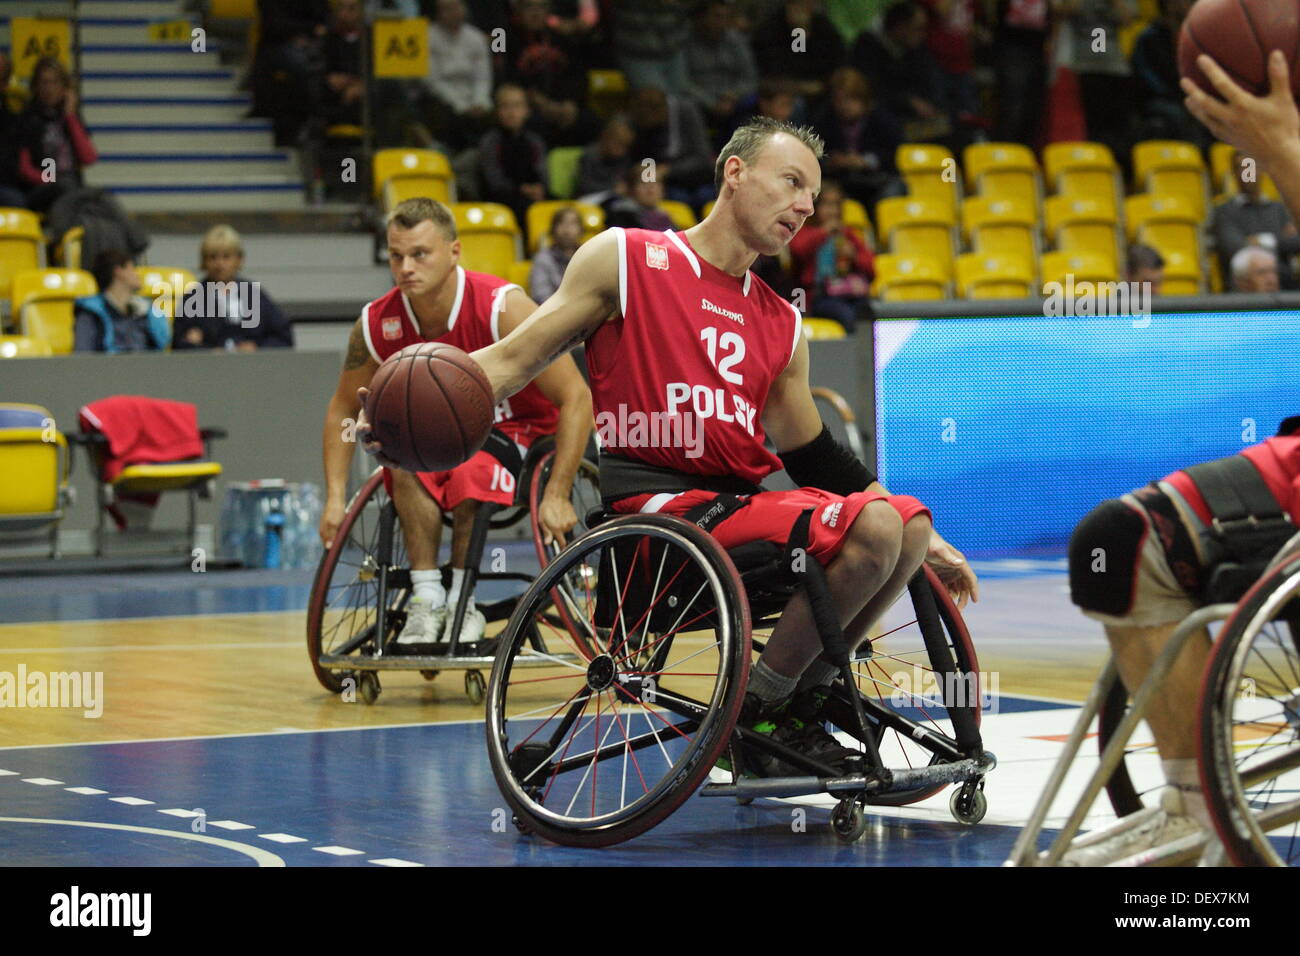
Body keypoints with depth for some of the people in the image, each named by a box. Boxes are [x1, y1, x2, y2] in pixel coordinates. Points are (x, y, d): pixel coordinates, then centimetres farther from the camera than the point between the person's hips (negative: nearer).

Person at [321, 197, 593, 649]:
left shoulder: (503, 307, -26)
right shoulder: (377, 324, -13)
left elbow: (576, 399, -23)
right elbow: (343, 409, 5)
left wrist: (557, 495, -28)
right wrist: (335, 497, -6)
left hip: (519, 431, -3)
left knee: (470, 473, -35)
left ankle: (462, 603, -16)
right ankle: (427, 599, -25)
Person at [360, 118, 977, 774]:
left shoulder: (782, 326, 20)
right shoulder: (625, 259, 3)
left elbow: (813, 455, 26)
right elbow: (515, 359, 2)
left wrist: (922, 542, 20)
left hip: (741, 501, 8)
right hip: (656, 504, -8)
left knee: (909, 525, -7)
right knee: (871, 528, -23)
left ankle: (799, 702, 4)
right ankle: (758, 711, -11)